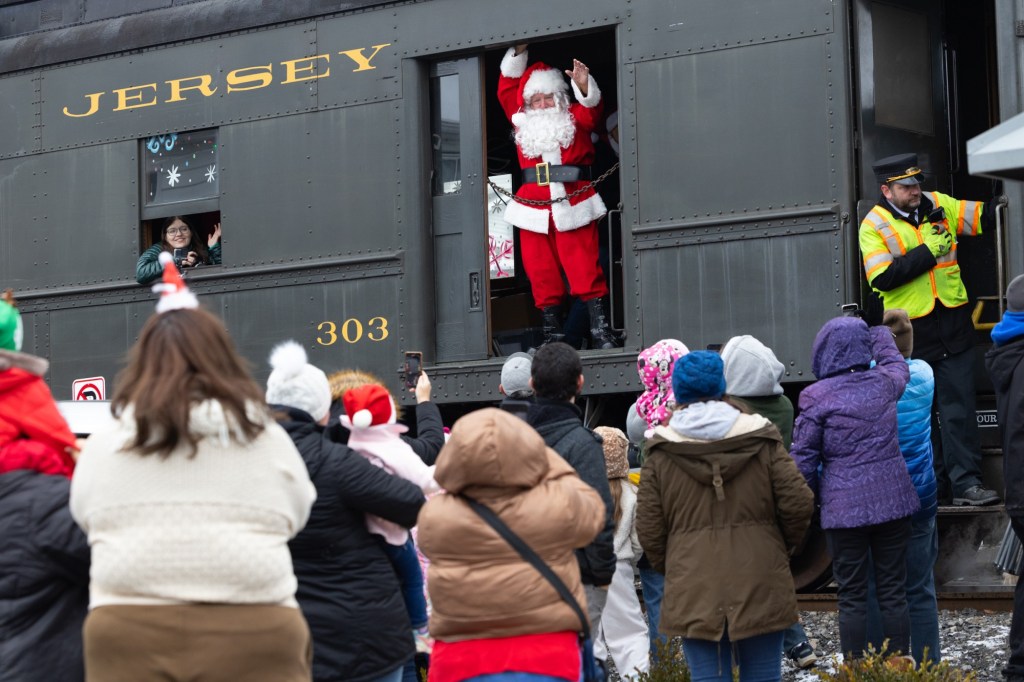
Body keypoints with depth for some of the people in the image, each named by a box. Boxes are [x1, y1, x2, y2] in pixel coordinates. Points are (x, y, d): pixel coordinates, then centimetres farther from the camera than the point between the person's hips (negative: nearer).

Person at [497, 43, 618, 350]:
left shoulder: (575, 118, 9)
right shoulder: (523, 123, 14)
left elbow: (592, 107, -9)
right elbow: (506, 89, 16)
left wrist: (584, 86, -27)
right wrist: (518, 55, 11)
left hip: (573, 208, -3)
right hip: (534, 210, 3)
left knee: (585, 271, -7)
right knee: (542, 275, 3)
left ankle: (601, 329, -6)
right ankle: (552, 333, 9)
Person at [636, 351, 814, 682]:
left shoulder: (660, 454, 0)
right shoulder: (762, 440, 0)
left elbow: (649, 529, 0)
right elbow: (798, 504, -3)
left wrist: (669, 567, 17)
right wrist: (784, 547, 15)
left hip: (693, 592, 0)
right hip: (760, 587, 0)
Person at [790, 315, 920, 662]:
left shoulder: (817, 397, -8)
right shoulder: (885, 383, 3)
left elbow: (803, 459, -5)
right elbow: (896, 363, 29)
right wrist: (877, 327, 41)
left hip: (844, 509, -3)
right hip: (893, 502, 3)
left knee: (852, 598, 3)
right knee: (893, 594, 8)